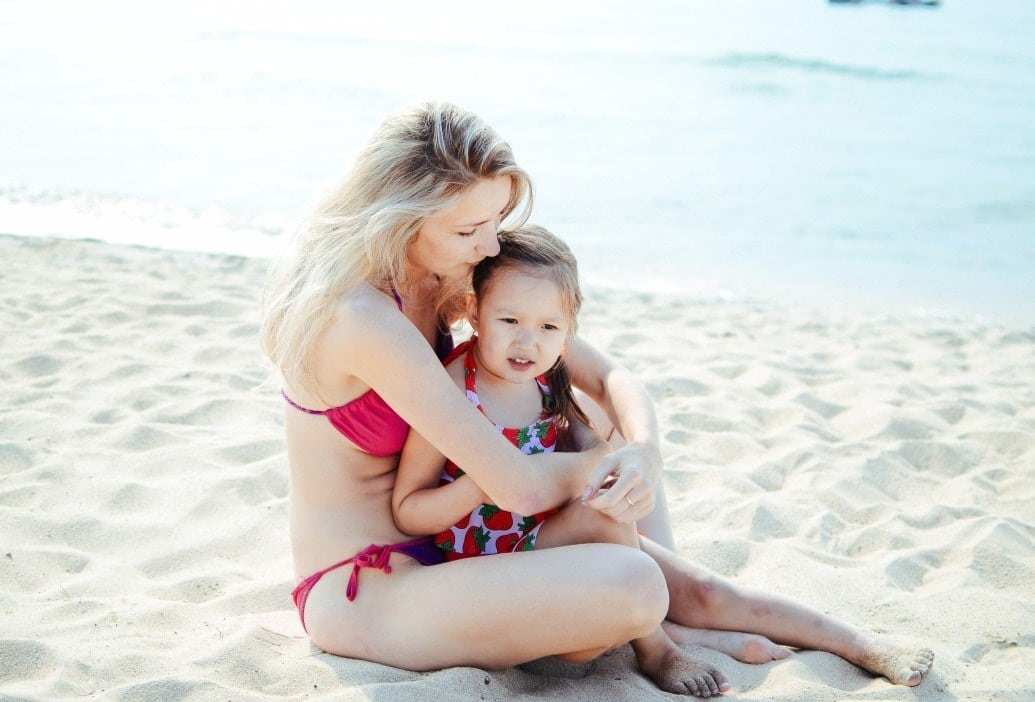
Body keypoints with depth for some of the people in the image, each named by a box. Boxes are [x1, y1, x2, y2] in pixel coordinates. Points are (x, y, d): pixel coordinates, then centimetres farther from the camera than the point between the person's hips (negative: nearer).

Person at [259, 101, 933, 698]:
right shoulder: (362, 317, -29)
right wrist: (614, 453, -8)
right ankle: (650, 644, 8)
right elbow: (519, 485, -27)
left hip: (439, 538, 8)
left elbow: (612, 378, -1)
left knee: (694, 589, 6)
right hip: (359, 590, -8)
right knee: (632, 588, -26)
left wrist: (643, 451, -23)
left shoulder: (459, 276, -1)